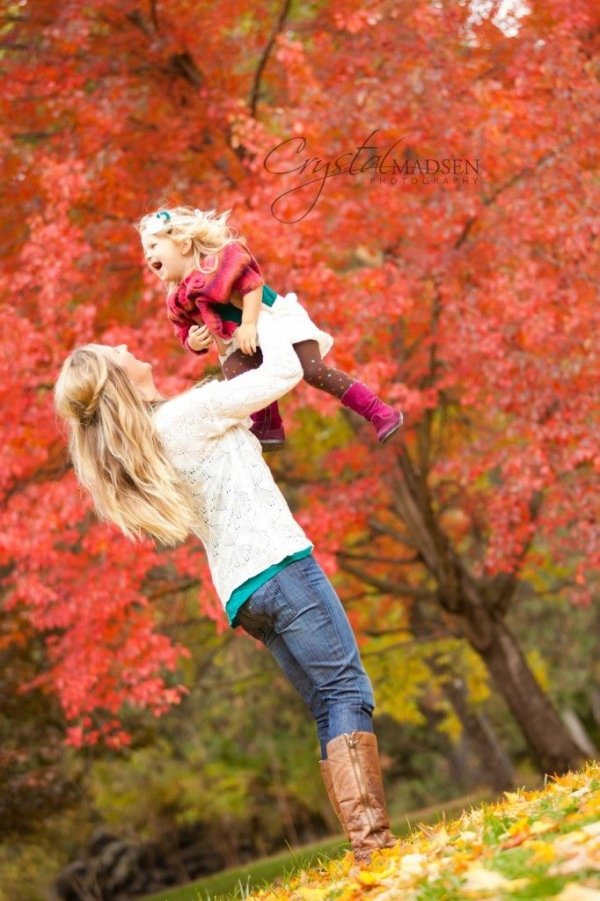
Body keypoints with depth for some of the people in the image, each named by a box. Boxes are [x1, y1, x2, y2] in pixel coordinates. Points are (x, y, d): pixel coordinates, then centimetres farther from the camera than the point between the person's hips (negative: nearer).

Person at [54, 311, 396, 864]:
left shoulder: (134, 454, 16)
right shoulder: (189, 413, -7)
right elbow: (284, 372, -1)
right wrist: (263, 316, 17)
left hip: (239, 592, 8)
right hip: (278, 567, -8)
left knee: (330, 708, 7)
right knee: (347, 691, -13)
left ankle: (364, 843, -2)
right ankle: (372, 839, -27)